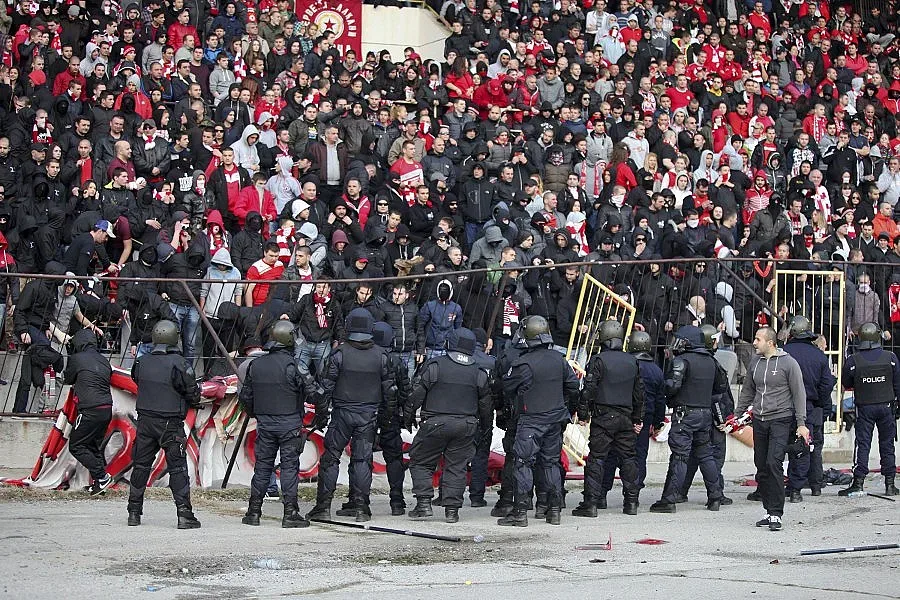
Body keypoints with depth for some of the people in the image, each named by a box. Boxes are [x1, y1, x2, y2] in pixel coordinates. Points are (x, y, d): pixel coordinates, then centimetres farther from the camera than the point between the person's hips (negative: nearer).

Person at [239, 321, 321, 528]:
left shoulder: (256, 365, 4)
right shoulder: (290, 365, -13)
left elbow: (246, 396, 11)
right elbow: (310, 393, -10)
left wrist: (256, 414, 27)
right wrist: (309, 381, 12)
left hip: (265, 425, 5)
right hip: (290, 424, -4)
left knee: (262, 466, 11)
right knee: (289, 466, 0)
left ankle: (254, 512, 12)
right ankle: (290, 513, -1)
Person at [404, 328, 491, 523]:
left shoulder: (434, 365, -7)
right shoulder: (478, 373, 4)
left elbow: (417, 393, -4)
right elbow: (485, 404, 11)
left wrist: (408, 416, 9)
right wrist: (486, 423, 28)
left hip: (435, 424, -3)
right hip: (466, 426, 3)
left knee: (421, 462, 9)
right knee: (456, 467, 8)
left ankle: (424, 503, -1)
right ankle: (452, 509, 4)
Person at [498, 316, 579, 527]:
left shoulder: (523, 363, -16)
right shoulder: (559, 359, 3)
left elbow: (507, 388, -6)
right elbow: (573, 385, 12)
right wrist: (565, 407, 24)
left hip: (531, 420, -6)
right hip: (555, 419, 6)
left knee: (523, 463, -4)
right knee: (551, 462, 14)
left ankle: (520, 512, -8)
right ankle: (554, 510, 16)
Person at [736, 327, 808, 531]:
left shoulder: (788, 363, -5)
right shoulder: (756, 363, 11)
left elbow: (799, 394, -4)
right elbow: (747, 392, 22)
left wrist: (801, 423, -8)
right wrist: (735, 416, 19)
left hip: (780, 420, -6)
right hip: (759, 421, 6)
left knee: (774, 464, -15)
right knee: (761, 467, 6)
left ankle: (776, 514, -13)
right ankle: (769, 511, 14)